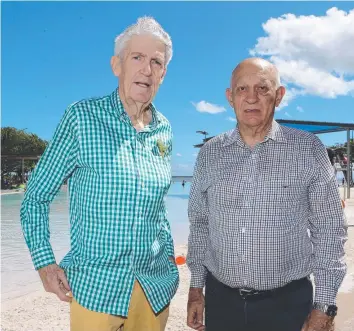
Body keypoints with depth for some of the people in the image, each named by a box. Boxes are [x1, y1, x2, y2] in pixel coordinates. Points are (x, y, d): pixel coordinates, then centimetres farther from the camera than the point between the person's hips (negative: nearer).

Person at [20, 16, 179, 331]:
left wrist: (169, 260, 12)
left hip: (157, 286, 5)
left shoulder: (164, 130, 3)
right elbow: (36, 196, -4)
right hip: (96, 288, -4)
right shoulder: (82, 117, -10)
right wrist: (45, 262, -10)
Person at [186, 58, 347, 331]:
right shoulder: (210, 153, 1)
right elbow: (199, 223, 9)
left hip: (288, 302, -2)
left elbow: (329, 230, -4)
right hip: (220, 299, 3)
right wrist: (196, 286, 8)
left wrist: (324, 306, -5)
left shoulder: (308, 149, -7)